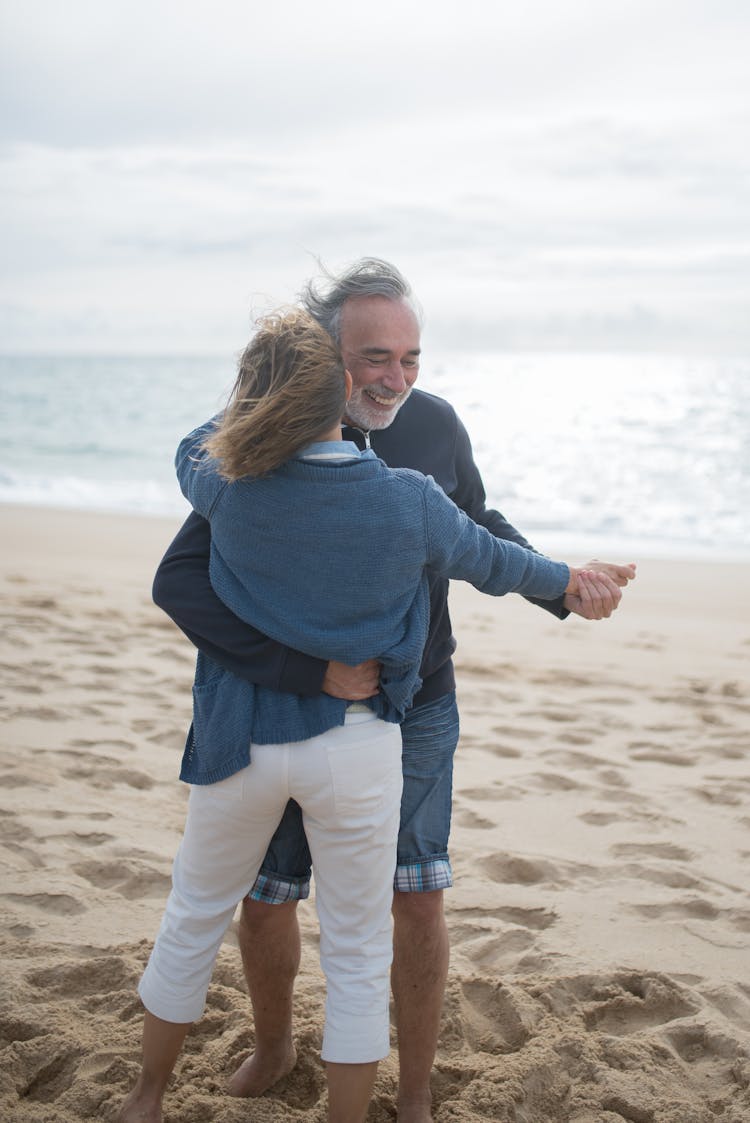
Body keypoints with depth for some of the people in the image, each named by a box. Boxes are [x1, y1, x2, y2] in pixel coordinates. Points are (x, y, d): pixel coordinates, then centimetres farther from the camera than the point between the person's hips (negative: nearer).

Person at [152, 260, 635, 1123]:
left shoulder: (435, 424, -9)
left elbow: (478, 530, 10)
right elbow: (179, 579, -26)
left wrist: (562, 587, -7)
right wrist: (307, 668, -32)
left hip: (416, 703, 1)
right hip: (295, 704, -1)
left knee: (418, 897, -2)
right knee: (264, 899, 8)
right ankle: (273, 1048, 39)